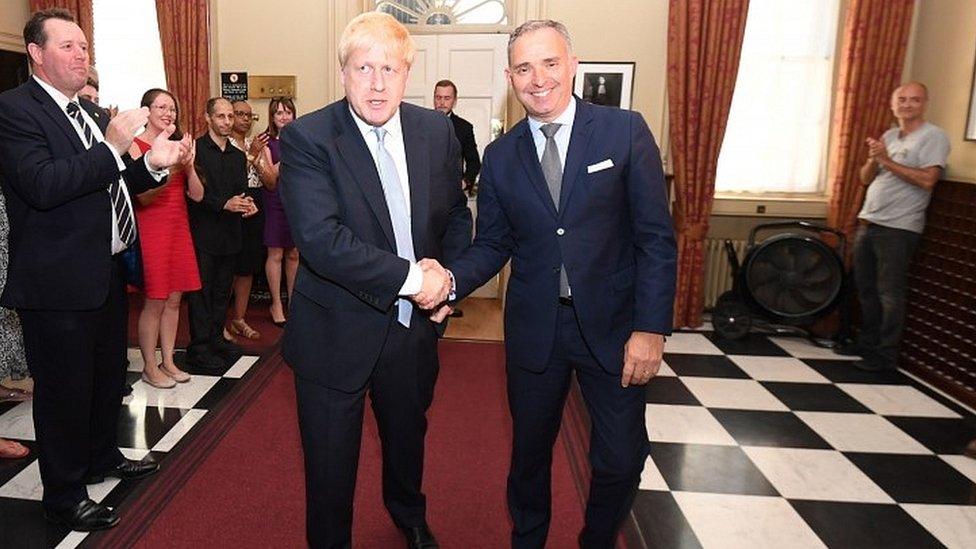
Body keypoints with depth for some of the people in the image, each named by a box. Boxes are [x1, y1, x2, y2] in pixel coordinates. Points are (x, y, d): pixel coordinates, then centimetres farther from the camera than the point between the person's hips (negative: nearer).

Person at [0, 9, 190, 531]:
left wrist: (153, 163, -2)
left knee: (108, 375, 22)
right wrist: (113, 147, -29)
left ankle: (102, 456, 44)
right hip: (58, 281, -8)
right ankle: (64, 496, 23)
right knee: (64, 389, 5)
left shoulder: (93, 113, 13)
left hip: (107, 271, 8)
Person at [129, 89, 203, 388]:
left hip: (178, 228, 6)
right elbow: (144, 196, -15)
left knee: (174, 299, 10)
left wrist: (189, 167, -12)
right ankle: (149, 367, 12)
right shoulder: (135, 145, -6)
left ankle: (168, 361, 21)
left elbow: (197, 194, 5)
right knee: (154, 302, 0)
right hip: (151, 228, -6)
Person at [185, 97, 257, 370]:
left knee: (223, 290, 14)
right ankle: (199, 347, 6)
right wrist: (224, 204, -22)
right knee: (201, 290, -1)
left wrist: (245, 204, -8)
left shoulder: (238, 156, 15)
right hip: (203, 232, -6)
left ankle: (216, 337, 25)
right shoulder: (195, 149, -6)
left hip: (230, 233, 6)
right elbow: (194, 193, -14)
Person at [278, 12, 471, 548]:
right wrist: (412, 277, -28)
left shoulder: (437, 130, -2)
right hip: (336, 335, -4)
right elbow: (320, 239, -28)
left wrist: (447, 278, -5)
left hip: (414, 328, 5)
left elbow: (456, 215, 10)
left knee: (407, 437, 28)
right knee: (330, 463, 12)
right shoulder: (306, 138, -17)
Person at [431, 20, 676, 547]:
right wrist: (452, 280, -16)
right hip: (533, 327, 2)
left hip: (612, 324, -2)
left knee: (620, 460, 6)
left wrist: (650, 327, -13)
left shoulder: (625, 130, -5)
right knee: (529, 452, 16)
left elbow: (656, 237, -7)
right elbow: (491, 244, 5)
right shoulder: (500, 156, 4)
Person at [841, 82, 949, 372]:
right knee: (866, 288, 13)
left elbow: (927, 180, -18)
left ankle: (886, 354, 4)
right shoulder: (888, 136, 16)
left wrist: (887, 161, -16)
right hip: (868, 222, 7)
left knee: (889, 293, -4)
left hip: (898, 228, -7)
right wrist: (873, 158, -5)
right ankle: (867, 343, 26)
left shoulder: (933, 136, -5)